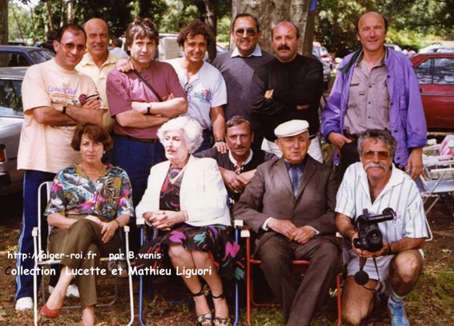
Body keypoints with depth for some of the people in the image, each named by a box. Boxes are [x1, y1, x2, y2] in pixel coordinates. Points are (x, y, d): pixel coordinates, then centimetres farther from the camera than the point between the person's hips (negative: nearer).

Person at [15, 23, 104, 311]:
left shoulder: (86, 82, 11)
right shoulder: (37, 73, -1)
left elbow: (97, 119, -4)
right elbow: (42, 114, -14)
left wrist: (63, 108, -12)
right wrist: (80, 114, -6)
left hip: (74, 164, 4)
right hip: (40, 163, -4)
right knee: (33, 228, 0)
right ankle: (25, 290, 6)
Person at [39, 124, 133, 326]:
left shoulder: (119, 176, 16)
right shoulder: (65, 176, 14)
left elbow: (126, 213, 8)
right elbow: (52, 217, 6)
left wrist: (114, 224, -16)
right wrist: (77, 222, -14)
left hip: (105, 237, 0)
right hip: (65, 236, 0)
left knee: (83, 227, -37)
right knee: (88, 251, -38)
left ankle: (59, 291, -47)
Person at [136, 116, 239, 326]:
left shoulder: (206, 166, 7)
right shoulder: (158, 170, 21)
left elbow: (216, 205, -7)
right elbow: (143, 206, 14)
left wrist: (180, 216, -18)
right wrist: (152, 216, -11)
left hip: (206, 227, -2)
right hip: (172, 230, 3)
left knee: (197, 244, -36)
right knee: (176, 248, -33)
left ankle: (218, 297, -10)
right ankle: (198, 297, -11)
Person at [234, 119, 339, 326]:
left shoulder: (324, 173, 18)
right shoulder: (265, 171, 16)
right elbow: (241, 209, 10)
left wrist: (313, 228, -11)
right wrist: (272, 222, -7)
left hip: (312, 238, 1)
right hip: (275, 236, 0)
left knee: (329, 253, -34)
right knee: (271, 255, -37)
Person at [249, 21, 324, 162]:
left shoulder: (312, 66, 3)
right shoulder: (263, 71, 5)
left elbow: (308, 95, -17)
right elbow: (257, 107, -11)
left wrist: (274, 95, -7)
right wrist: (295, 105, -11)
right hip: (272, 144, 1)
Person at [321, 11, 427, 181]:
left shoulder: (401, 64, 1)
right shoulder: (347, 65, 9)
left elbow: (413, 109, -1)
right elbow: (333, 105, 15)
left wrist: (416, 150, -6)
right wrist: (330, 131, -3)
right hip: (351, 147, 3)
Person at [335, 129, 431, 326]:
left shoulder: (407, 186, -17)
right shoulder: (353, 173, -9)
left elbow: (417, 239, -13)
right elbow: (341, 219, -7)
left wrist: (386, 248, -32)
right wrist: (353, 235, -30)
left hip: (397, 253, -2)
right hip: (362, 257, 2)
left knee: (409, 265, -37)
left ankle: (396, 303, -1)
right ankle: (374, 288, 21)